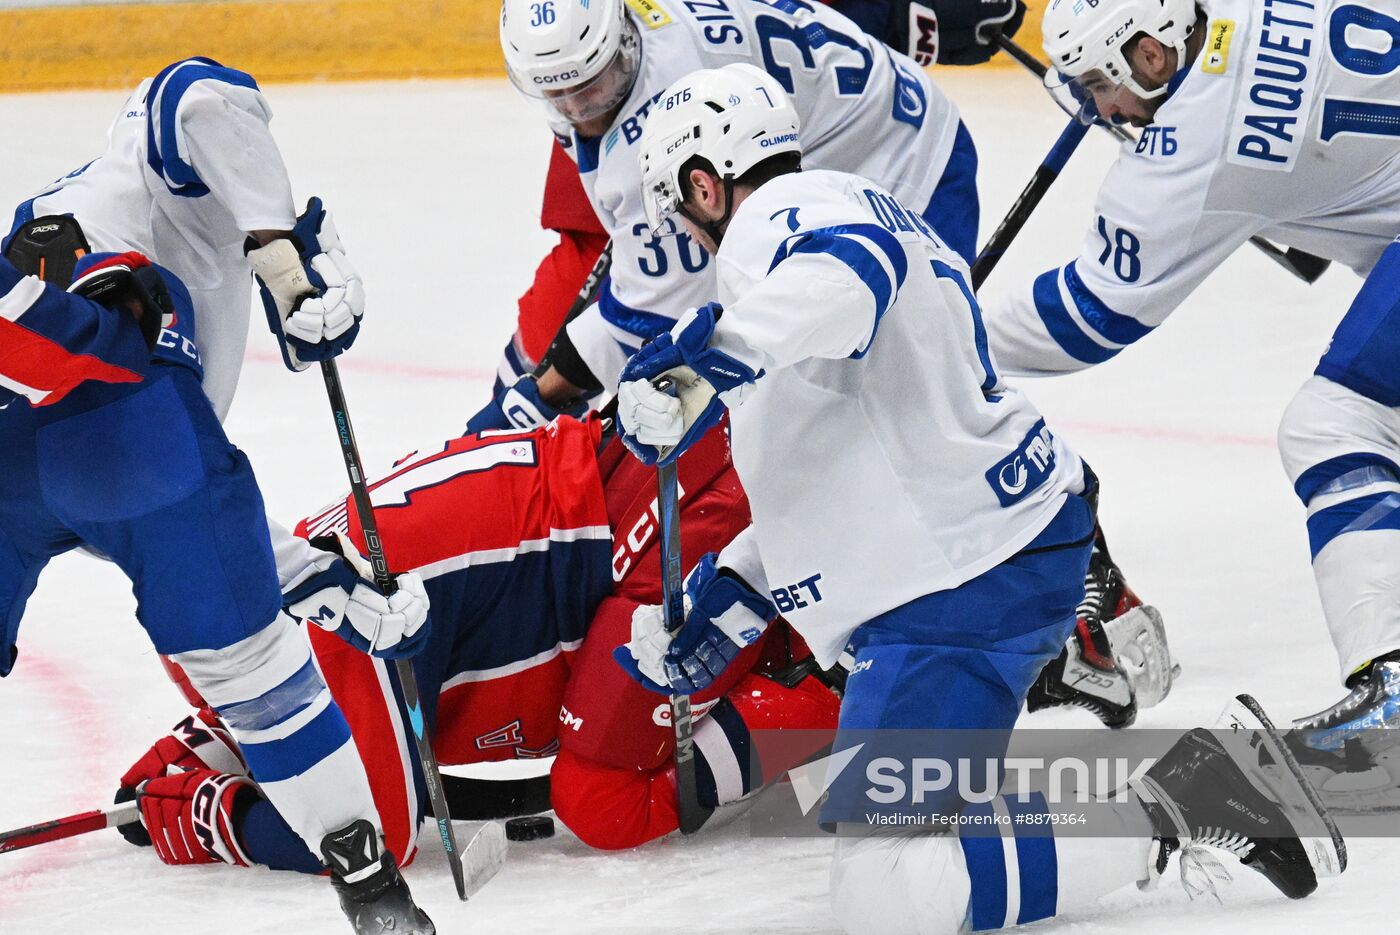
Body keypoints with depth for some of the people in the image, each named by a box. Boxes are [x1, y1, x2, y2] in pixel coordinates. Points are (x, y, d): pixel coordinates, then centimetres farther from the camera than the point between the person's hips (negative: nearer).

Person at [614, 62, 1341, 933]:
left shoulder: (781, 213, -9)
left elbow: (850, 267, -37)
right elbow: (825, 486, 27)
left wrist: (710, 354, -45)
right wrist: (719, 612, 25)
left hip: (970, 590, -11)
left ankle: (1180, 805, -14)